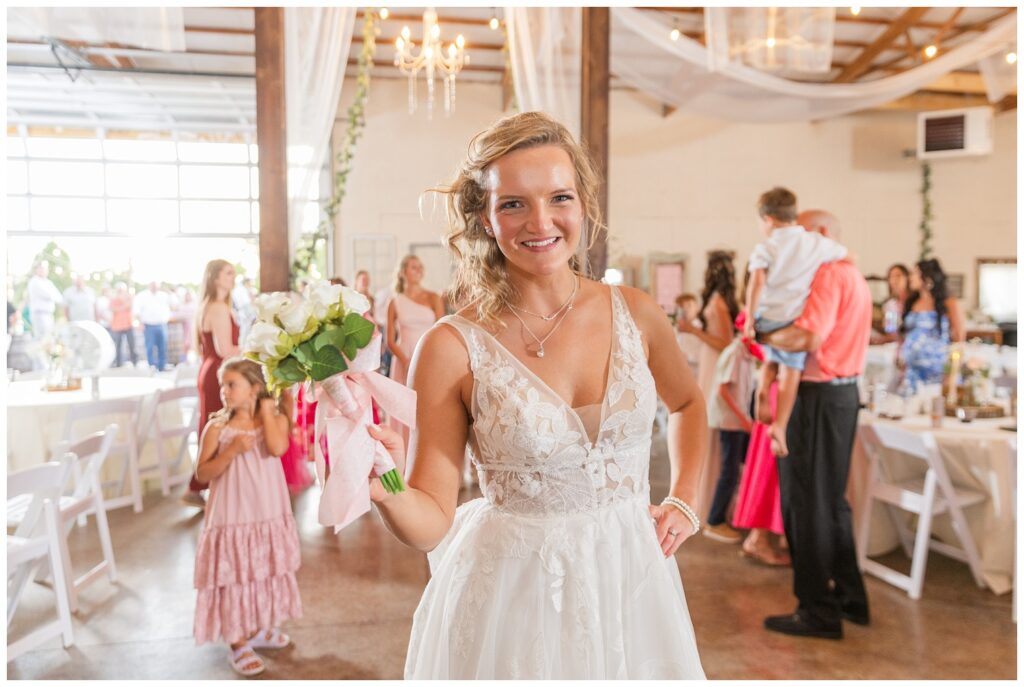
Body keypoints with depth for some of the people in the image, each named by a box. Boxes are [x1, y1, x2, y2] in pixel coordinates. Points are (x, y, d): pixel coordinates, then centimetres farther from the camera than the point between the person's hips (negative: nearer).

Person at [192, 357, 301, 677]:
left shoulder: (275, 418, -5)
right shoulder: (217, 427, -9)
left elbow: (277, 448, -25)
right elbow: (202, 473, -9)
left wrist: (266, 410, -16)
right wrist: (232, 450, -23)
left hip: (269, 514, 3)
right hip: (232, 517, -3)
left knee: (264, 572, 18)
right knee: (235, 576, 5)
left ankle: (259, 628, 39)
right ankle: (239, 644, 20)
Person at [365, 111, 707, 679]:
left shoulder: (636, 314, -5)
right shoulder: (453, 346, -15)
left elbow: (688, 404, 17)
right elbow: (431, 522, -13)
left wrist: (682, 502, 8)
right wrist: (386, 489, -32)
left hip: (631, 579, 4)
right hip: (510, 592, -3)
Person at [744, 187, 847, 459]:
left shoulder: (765, 248, 1)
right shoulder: (817, 243, 8)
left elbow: (757, 283, -12)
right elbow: (848, 256, 23)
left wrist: (750, 317, -10)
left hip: (767, 318, 1)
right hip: (796, 319, 0)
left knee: (772, 357, 28)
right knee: (790, 370, 2)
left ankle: (762, 392, 9)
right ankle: (780, 425, -6)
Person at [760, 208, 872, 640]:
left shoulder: (829, 274, -14)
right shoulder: (853, 275, 19)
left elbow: (808, 337, -27)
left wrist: (763, 337, -13)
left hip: (820, 396, -10)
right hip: (842, 391, 10)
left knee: (807, 503, -3)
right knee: (830, 500, 18)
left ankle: (818, 611, 5)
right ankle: (849, 597, 27)